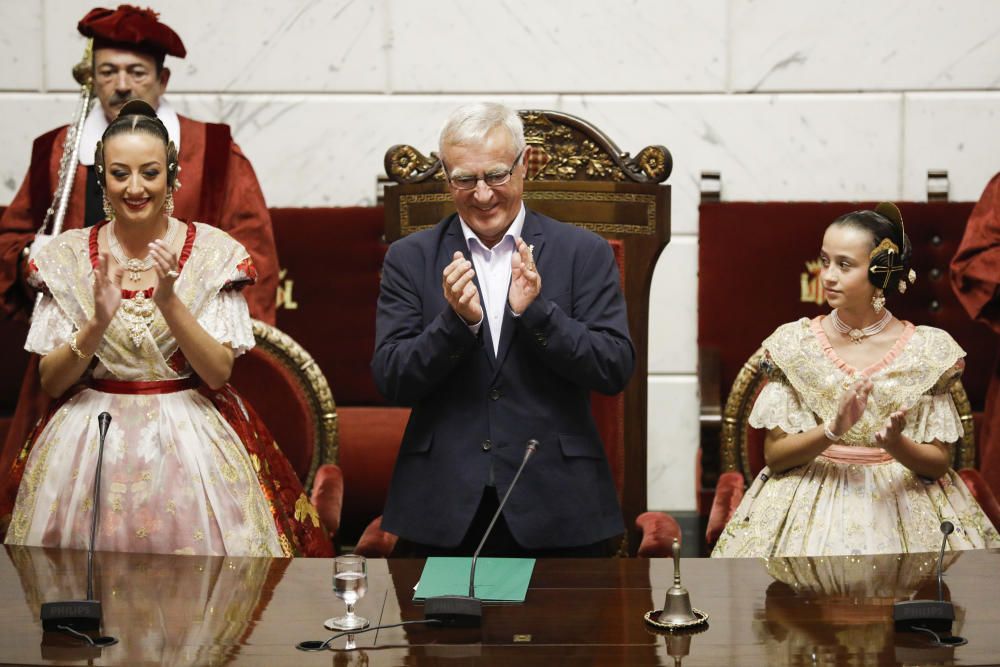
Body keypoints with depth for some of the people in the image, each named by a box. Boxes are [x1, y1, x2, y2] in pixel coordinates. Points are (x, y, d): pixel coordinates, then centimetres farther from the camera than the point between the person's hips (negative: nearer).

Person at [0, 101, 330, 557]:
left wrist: (169, 301, -21)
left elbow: (219, 373, -8)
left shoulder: (213, 252, -2)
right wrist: (98, 323, -18)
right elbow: (51, 382, -1)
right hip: (91, 442, 1)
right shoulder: (67, 256, 1)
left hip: (192, 442, -1)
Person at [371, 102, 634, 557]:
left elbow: (616, 370, -3)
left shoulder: (584, 253, 4)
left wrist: (537, 311, -16)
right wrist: (457, 320, -17)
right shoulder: (410, 258, 6)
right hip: (443, 511, 1)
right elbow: (391, 383, 0)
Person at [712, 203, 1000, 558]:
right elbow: (774, 456, -1)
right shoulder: (795, 344, 1)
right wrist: (833, 430, -19)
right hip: (810, 501, 0)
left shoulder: (928, 351, -1)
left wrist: (896, 444, -21)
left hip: (901, 499, 0)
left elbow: (939, 462, 1)